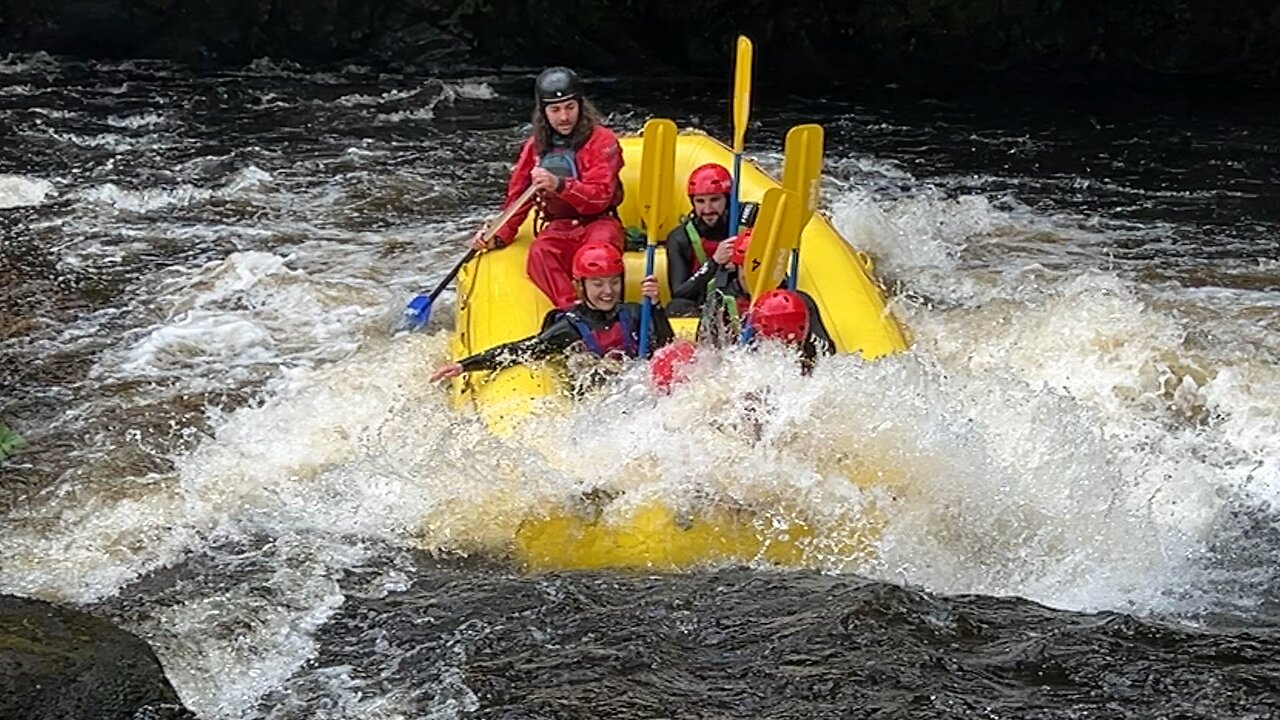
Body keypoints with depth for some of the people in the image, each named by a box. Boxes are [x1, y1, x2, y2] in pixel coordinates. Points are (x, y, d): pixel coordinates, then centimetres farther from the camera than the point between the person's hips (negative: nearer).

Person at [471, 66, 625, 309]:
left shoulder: (601, 140, -3)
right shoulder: (535, 146, 12)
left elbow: (600, 196, -14)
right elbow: (516, 197, 17)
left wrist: (559, 185, -30)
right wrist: (498, 236, 1)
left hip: (597, 222, -3)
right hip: (558, 228, 3)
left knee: (601, 242, -39)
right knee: (539, 253, -33)